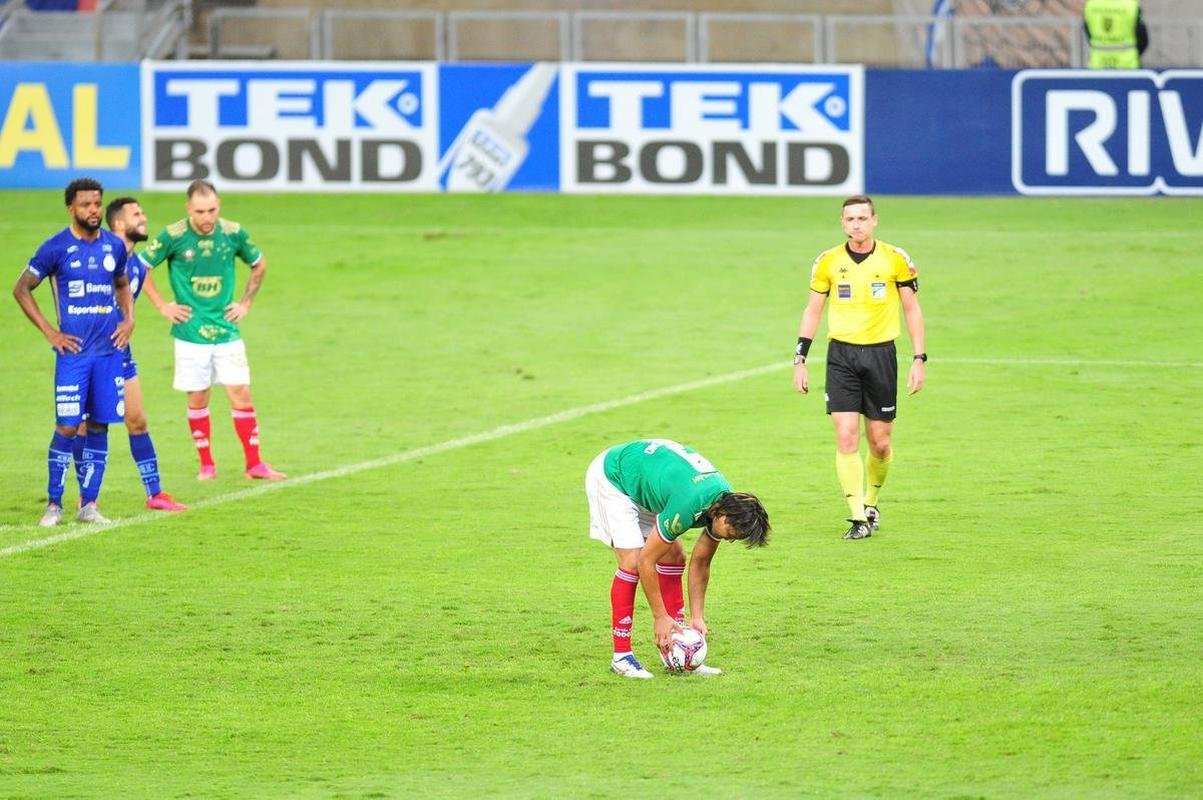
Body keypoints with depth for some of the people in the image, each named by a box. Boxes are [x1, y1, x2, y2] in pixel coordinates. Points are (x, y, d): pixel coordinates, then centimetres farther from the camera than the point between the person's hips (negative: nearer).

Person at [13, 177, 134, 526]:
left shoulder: (114, 246, 8)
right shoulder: (56, 248, -5)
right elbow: (22, 289, 1)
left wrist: (129, 319, 7)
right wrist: (49, 332, -4)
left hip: (110, 350, 4)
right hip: (73, 351, -4)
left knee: (99, 426, 5)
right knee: (67, 427, -7)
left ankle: (88, 504, 11)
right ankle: (54, 504, 3)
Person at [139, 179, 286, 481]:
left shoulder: (233, 233, -2)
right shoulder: (173, 237, -10)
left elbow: (259, 265, 16)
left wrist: (245, 303, 10)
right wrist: (161, 306, -3)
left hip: (226, 331, 2)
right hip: (190, 333, -2)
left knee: (240, 393, -2)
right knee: (197, 398, 4)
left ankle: (254, 463, 5)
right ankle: (206, 465, 16)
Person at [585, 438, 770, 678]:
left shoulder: (728, 502, -12)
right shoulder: (687, 507, -37)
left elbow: (700, 563, 1)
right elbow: (646, 562, -27)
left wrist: (697, 618, -2)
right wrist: (660, 617, -19)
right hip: (611, 476, -8)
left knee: (674, 558, 1)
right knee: (632, 561, -19)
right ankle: (621, 656, -12)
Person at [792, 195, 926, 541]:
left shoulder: (895, 259, -1)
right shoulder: (828, 262, 3)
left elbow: (912, 308, 5)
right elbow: (812, 310, 10)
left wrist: (919, 359, -1)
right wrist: (799, 359, 4)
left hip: (881, 354, 0)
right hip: (841, 354, 0)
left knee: (879, 442, 3)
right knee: (846, 437, -11)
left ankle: (871, 504, 28)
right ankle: (858, 518, -9)